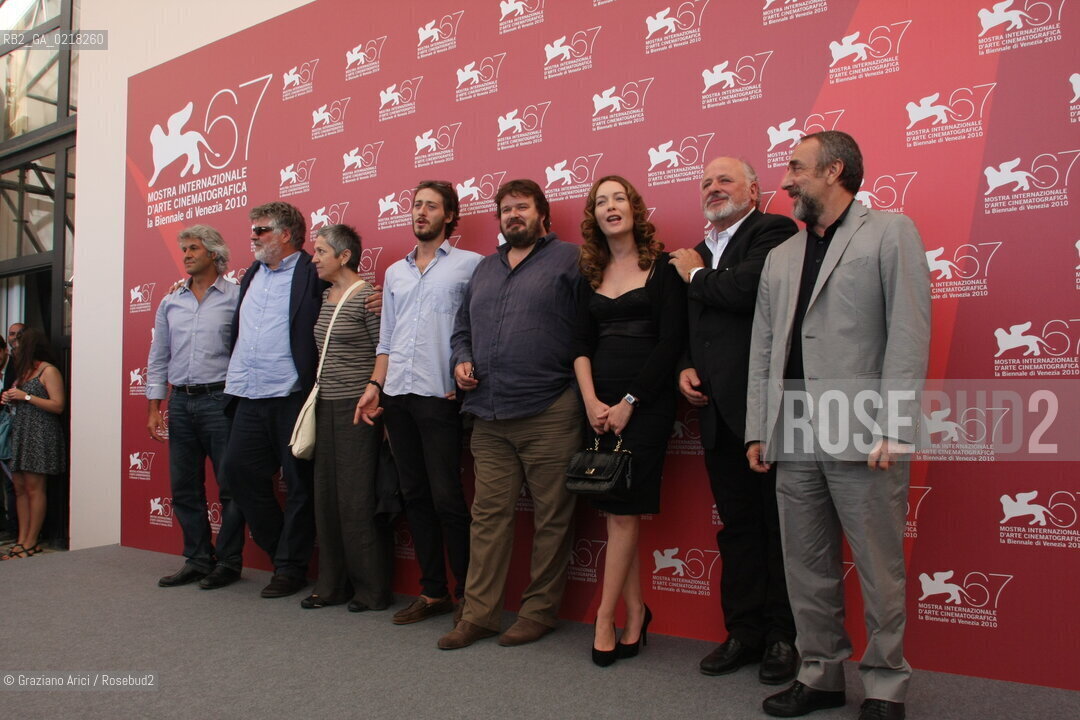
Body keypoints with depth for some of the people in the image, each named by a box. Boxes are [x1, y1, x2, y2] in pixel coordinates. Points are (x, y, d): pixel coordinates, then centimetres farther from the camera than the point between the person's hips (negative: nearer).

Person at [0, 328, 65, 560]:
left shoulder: (49, 371, -6)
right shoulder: (25, 370, 20)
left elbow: (58, 406, -14)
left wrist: (25, 396, -13)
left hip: (40, 434, -9)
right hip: (20, 432, 9)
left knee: (34, 488, -7)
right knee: (19, 487, 5)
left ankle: (31, 543, -4)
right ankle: (22, 539, 7)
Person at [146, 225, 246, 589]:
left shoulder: (236, 297, -2)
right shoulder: (170, 303, 14)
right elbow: (158, 357, 16)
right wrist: (154, 407, 10)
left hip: (220, 399, -5)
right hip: (181, 402, 6)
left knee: (230, 485, -1)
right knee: (184, 488, 9)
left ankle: (228, 562, 10)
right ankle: (197, 560, 20)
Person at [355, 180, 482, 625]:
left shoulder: (469, 265, 1)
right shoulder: (395, 272, 18)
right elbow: (386, 338, 19)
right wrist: (375, 384, 10)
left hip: (440, 396, -6)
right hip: (397, 395, 6)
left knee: (446, 497, -6)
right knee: (415, 496, 9)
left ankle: (467, 593, 8)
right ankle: (433, 591, 19)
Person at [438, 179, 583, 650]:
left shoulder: (568, 259, 3)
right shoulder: (485, 268, 22)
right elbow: (462, 329, 28)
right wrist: (461, 360, 7)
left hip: (549, 416, -5)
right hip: (490, 417, 5)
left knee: (551, 518, 3)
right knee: (488, 514, 7)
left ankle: (540, 611, 17)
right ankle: (478, 614, 15)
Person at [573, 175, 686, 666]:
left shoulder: (662, 267, -1)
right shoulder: (591, 274, 13)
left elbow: (671, 342, -8)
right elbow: (581, 343, 9)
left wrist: (628, 403, -12)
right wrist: (591, 400, -6)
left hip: (646, 400, -4)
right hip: (599, 401, 5)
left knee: (623, 510, -5)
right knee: (617, 512, 6)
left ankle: (605, 619, 5)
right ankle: (635, 613, 18)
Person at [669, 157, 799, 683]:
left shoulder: (773, 231, -3)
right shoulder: (698, 253, 20)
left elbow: (751, 288, -22)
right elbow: (685, 328, 24)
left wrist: (697, 275, -5)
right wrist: (685, 367, 4)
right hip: (717, 409, 7)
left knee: (779, 525, 3)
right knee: (736, 526, 13)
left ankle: (783, 636, 16)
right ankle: (744, 631, 24)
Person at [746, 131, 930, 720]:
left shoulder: (890, 233, 3)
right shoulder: (781, 257, 19)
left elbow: (909, 334, -6)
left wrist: (893, 429, -14)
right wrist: (757, 429, 9)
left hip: (863, 440, -5)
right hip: (795, 440, 6)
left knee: (879, 570, 3)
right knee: (807, 569, 11)